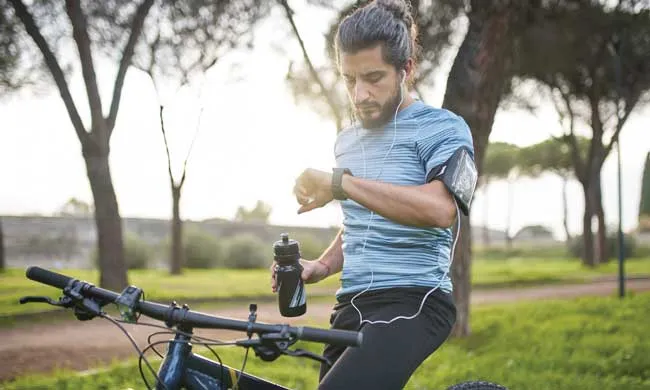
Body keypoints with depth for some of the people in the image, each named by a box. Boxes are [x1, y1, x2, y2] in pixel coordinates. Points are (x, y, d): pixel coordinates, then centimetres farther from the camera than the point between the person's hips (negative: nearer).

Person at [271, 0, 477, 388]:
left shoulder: (442, 128, -6)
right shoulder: (348, 140, 18)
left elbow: (441, 209, -26)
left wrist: (340, 183, -26)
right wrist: (322, 266, 10)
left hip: (413, 304, -8)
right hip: (353, 306, 8)